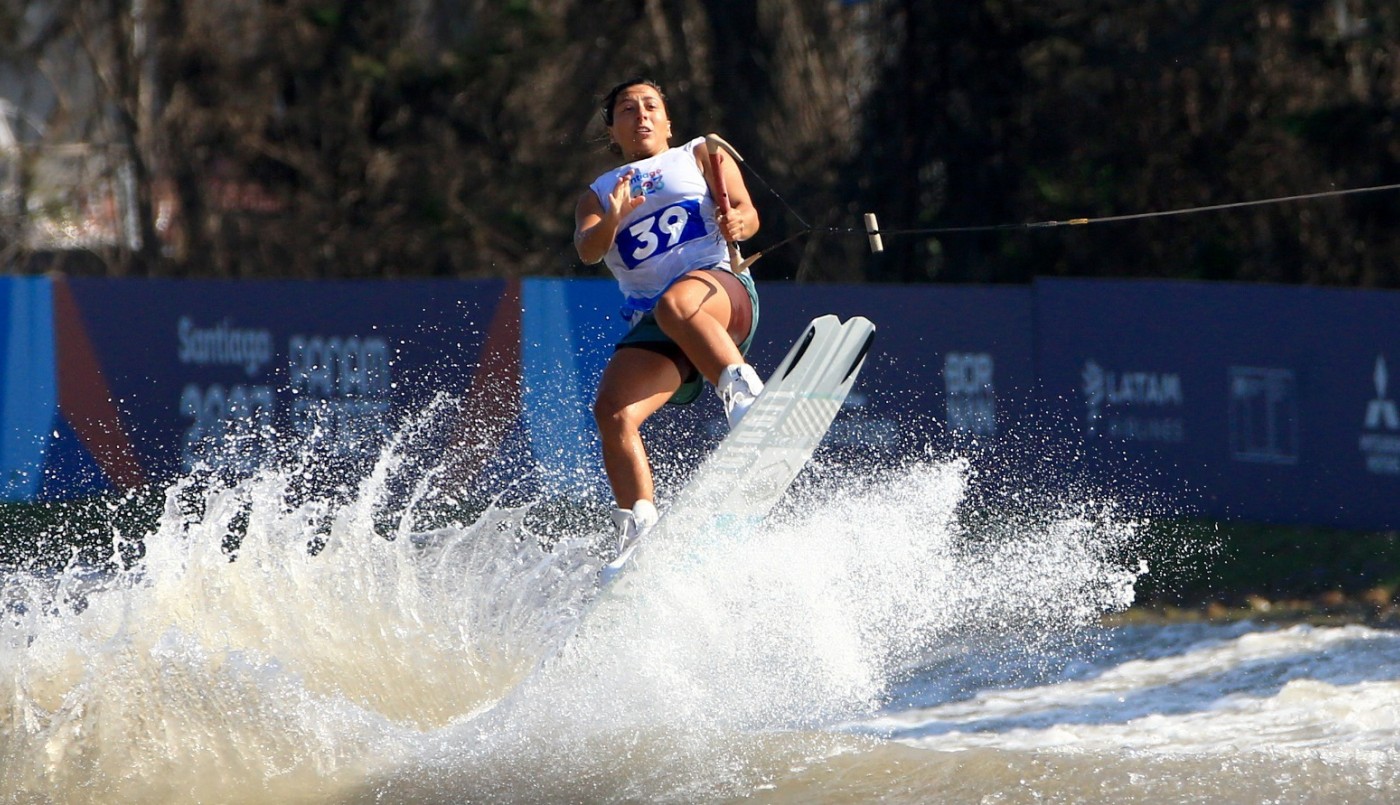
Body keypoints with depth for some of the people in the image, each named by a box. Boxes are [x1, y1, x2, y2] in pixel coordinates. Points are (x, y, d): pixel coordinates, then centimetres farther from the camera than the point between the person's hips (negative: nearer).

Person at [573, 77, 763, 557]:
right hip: (649, 323, 3)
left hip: (719, 291, -3)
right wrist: (612, 221, -17)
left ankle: (743, 392, -48)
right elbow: (587, 251, 5)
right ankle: (638, 529, -24)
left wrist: (739, 222, -19)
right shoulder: (599, 195, 25)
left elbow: (747, 212, 6)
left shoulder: (701, 156, 21)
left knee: (676, 304, -40)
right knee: (613, 412, -23)